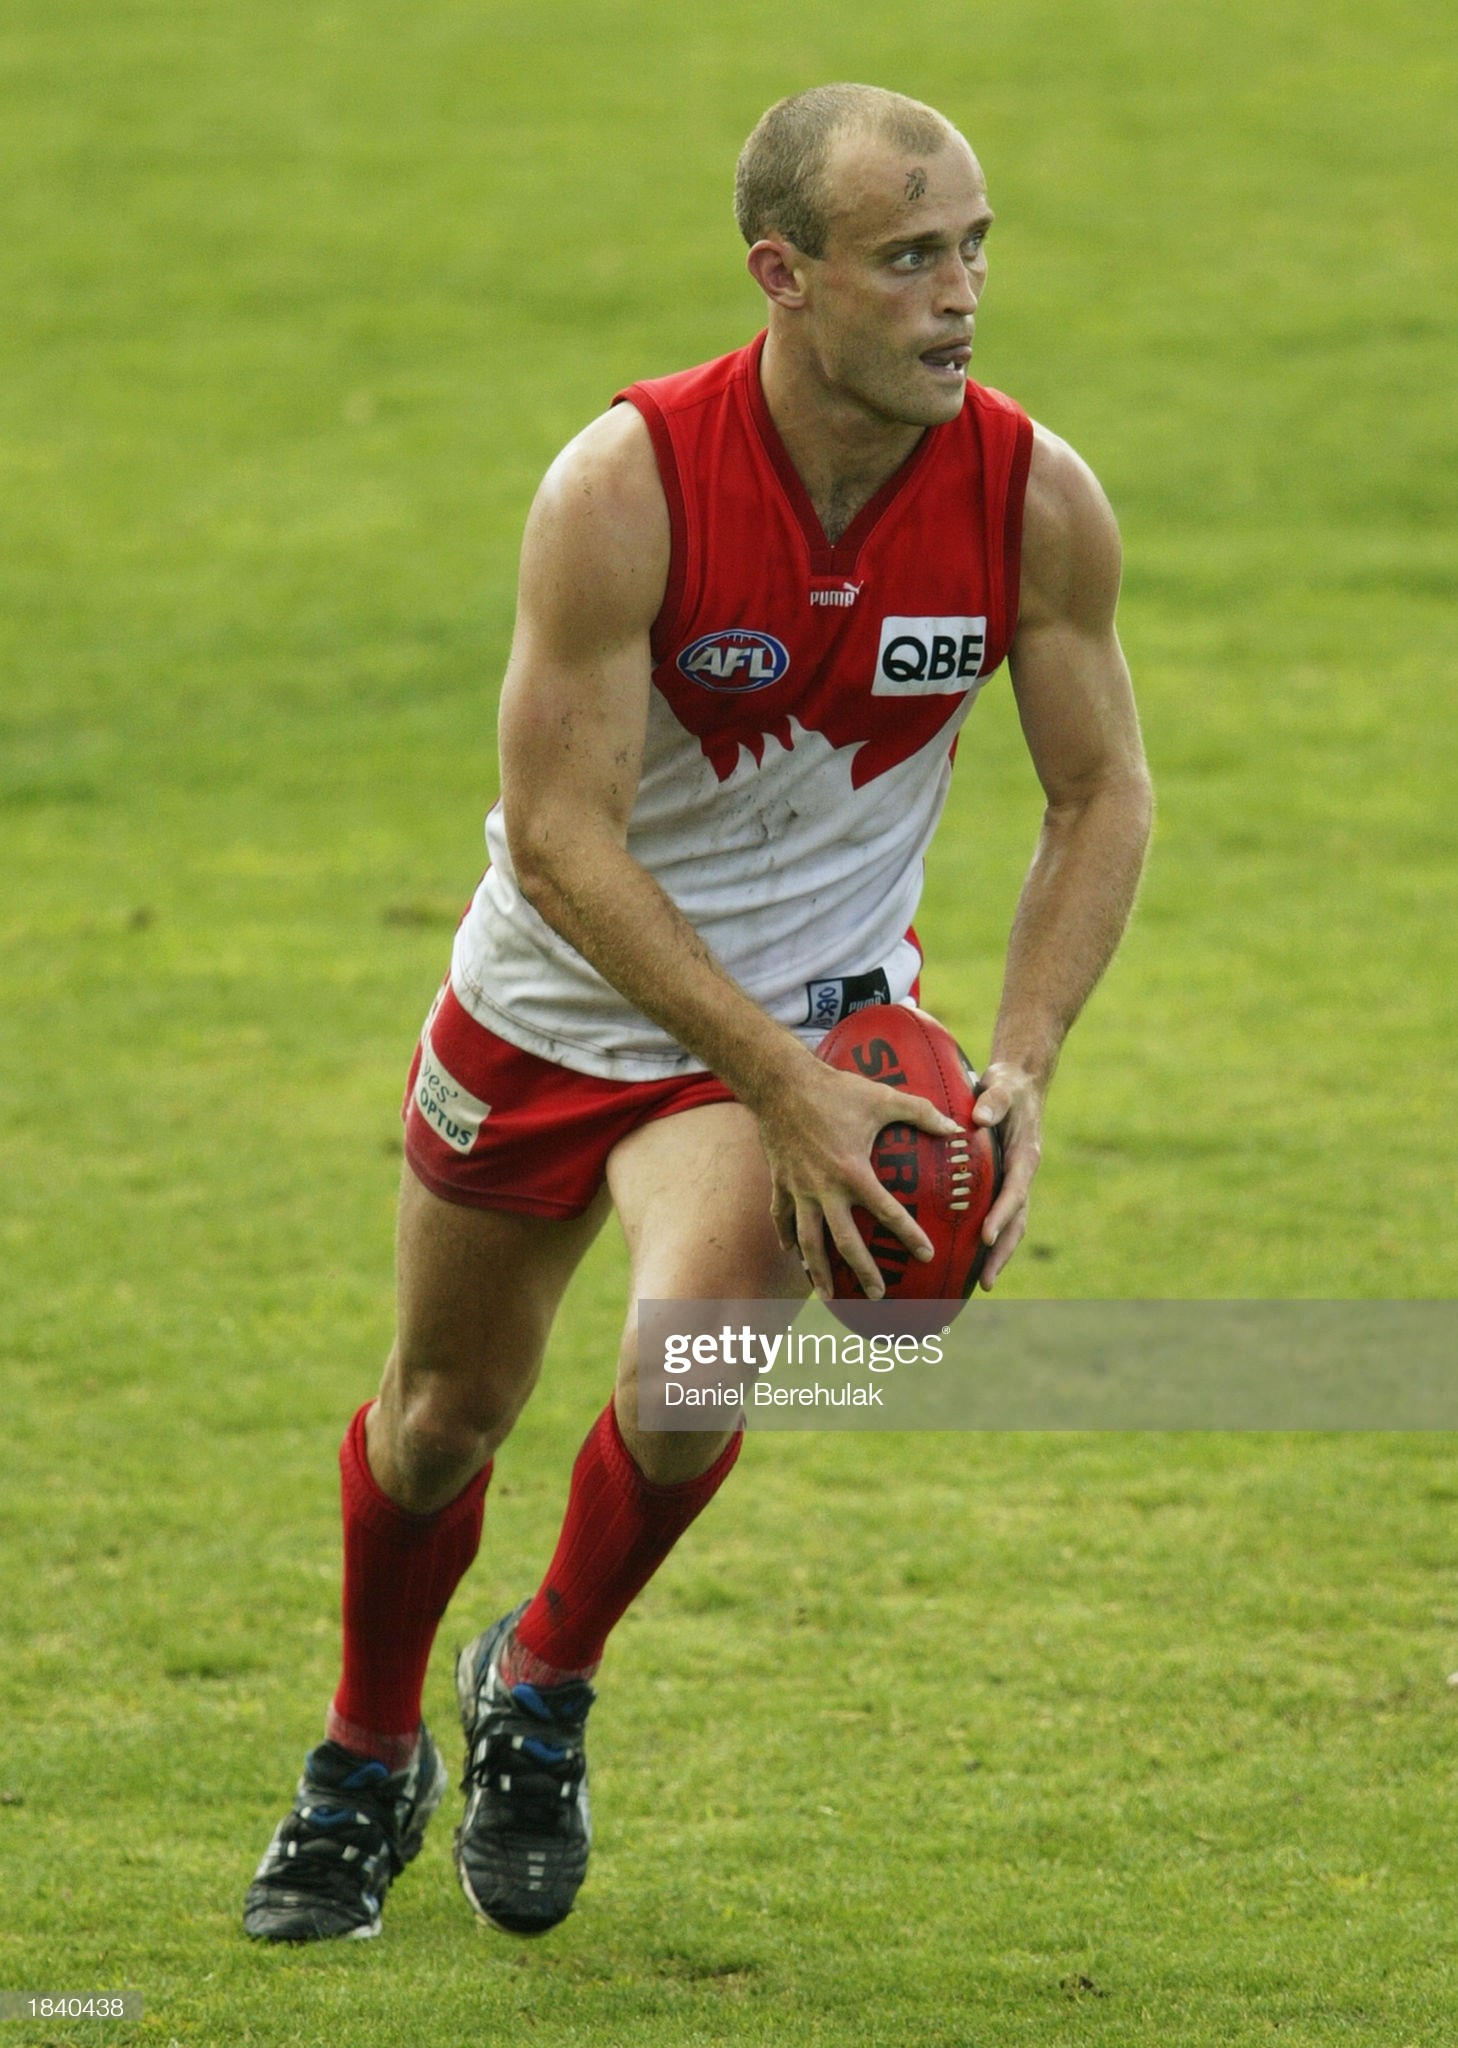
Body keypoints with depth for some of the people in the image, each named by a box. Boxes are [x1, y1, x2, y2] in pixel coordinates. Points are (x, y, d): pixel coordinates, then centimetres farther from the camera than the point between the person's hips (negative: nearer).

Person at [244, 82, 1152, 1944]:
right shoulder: (626, 484, -27)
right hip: (557, 1001, 0)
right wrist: (782, 1082, -30)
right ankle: (369, 1760, 46)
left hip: (813, 1005, 0)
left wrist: (1018, 1072, -16)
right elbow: (560, 830, -25)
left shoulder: (1036, 501, -18)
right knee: (446, 1409, 15)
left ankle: (540, 1691, 6)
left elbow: (1102, 792, -4)